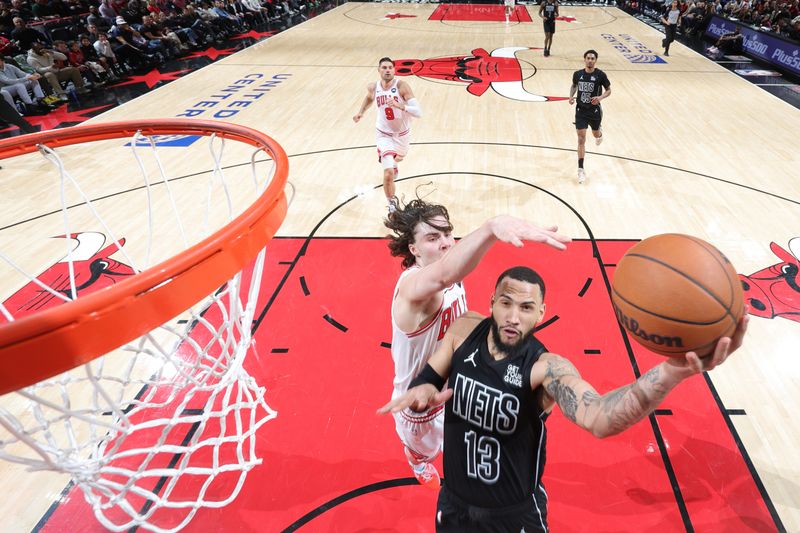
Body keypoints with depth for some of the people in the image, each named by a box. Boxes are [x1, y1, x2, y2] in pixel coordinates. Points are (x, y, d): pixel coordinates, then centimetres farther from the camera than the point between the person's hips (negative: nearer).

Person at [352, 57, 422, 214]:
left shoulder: (402, 86, -24)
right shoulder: (373, 87, -13)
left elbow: (419, 112, -33)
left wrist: (399, 105, -45)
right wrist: (361, 112, 1)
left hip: (402, 133, 1)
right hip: (384, 134, 0)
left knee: (398, 158, 32)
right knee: (388, 174, -16)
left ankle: (392, 165, 72)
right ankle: (392, 203, 10)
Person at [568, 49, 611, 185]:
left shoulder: (600, 75, -12)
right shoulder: (577, 74, -5)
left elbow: (608, 90, -2)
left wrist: (600, 97, -23)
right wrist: (571, 96, -4)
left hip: (594, 110, 0)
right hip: (580, 110, 0)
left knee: (596, 134, 22)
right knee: (581, 140, -6)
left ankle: (600, 134, 64)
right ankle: (581, 170, -3)